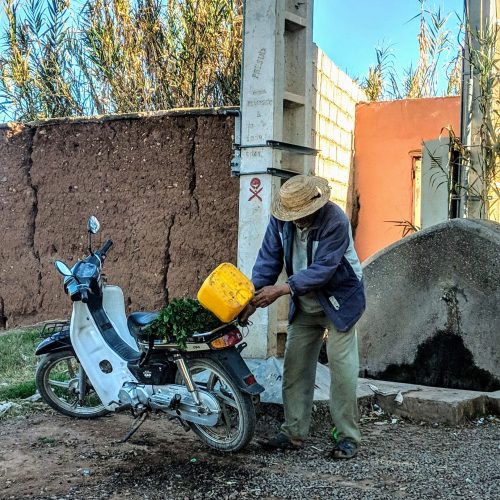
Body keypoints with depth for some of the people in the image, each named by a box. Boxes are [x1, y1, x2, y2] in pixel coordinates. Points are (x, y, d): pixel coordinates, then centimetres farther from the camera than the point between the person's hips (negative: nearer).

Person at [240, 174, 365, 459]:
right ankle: (294, 433, 13)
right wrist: (255, 297, -19)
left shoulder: (335, 221, -27)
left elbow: (322, 270, -30)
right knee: (295, 366, 5)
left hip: (339, 299, -6)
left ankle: (348, 437, 2)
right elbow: (269, 258, -8)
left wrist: (281, 290, -35)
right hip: (304, 302, 6)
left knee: (341, 366, -8)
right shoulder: (281, 218, -10)